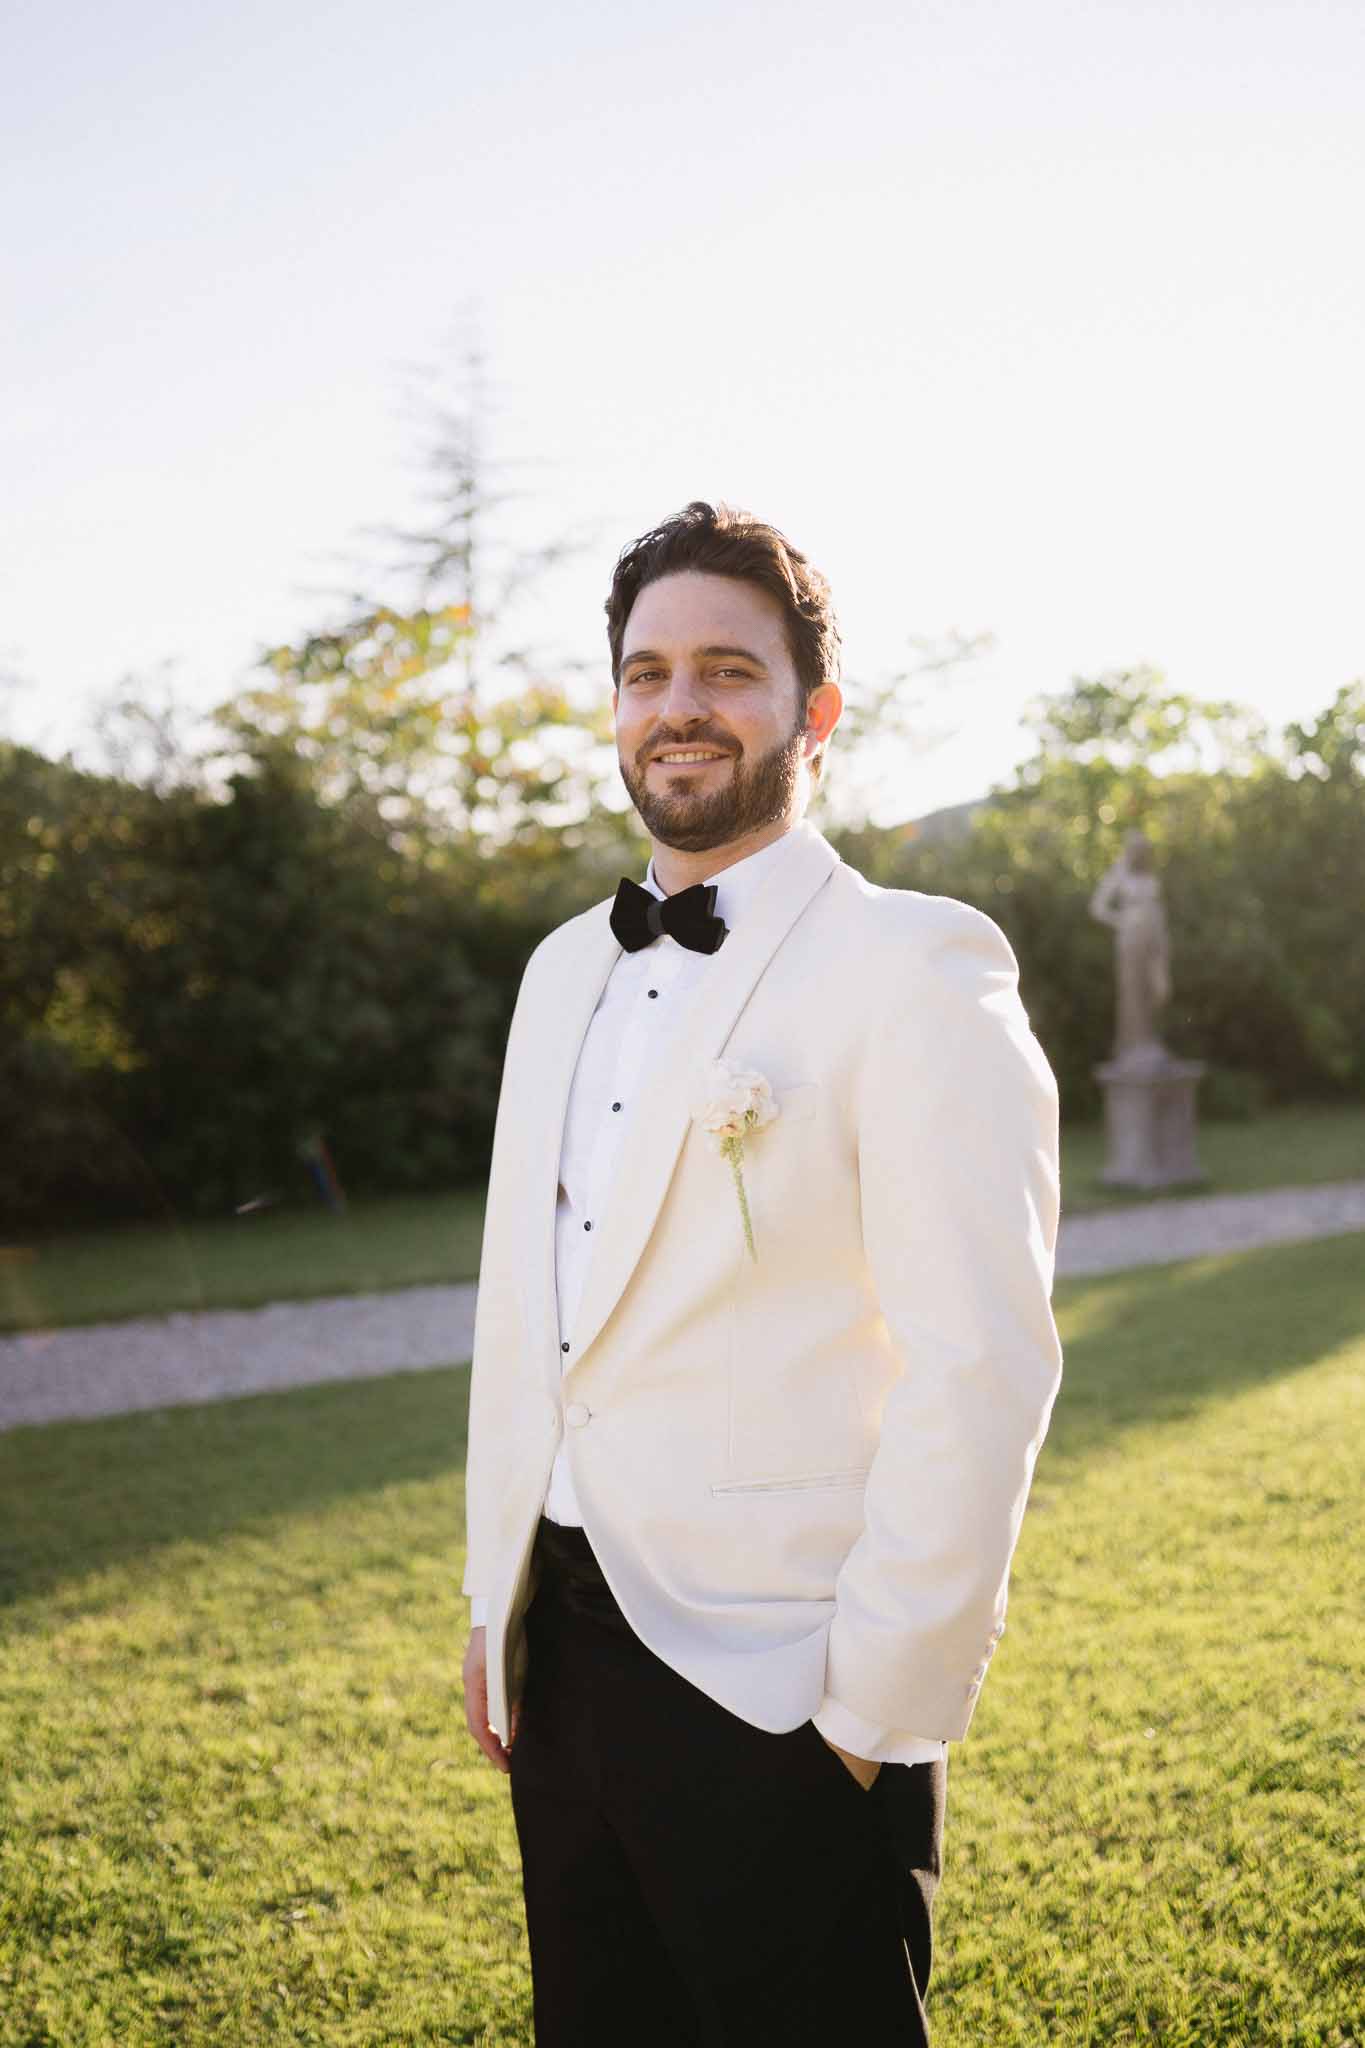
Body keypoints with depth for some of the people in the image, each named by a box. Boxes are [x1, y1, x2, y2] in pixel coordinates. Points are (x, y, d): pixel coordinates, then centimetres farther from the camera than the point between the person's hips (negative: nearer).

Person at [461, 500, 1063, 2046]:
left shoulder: (916, 966, -12)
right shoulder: (565, 969, 10)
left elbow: (983, 1368, -17)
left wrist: (881, 1706, -16)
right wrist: (494, 1599, 13)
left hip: (780, 1696, -6)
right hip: (561, 1655, 7)